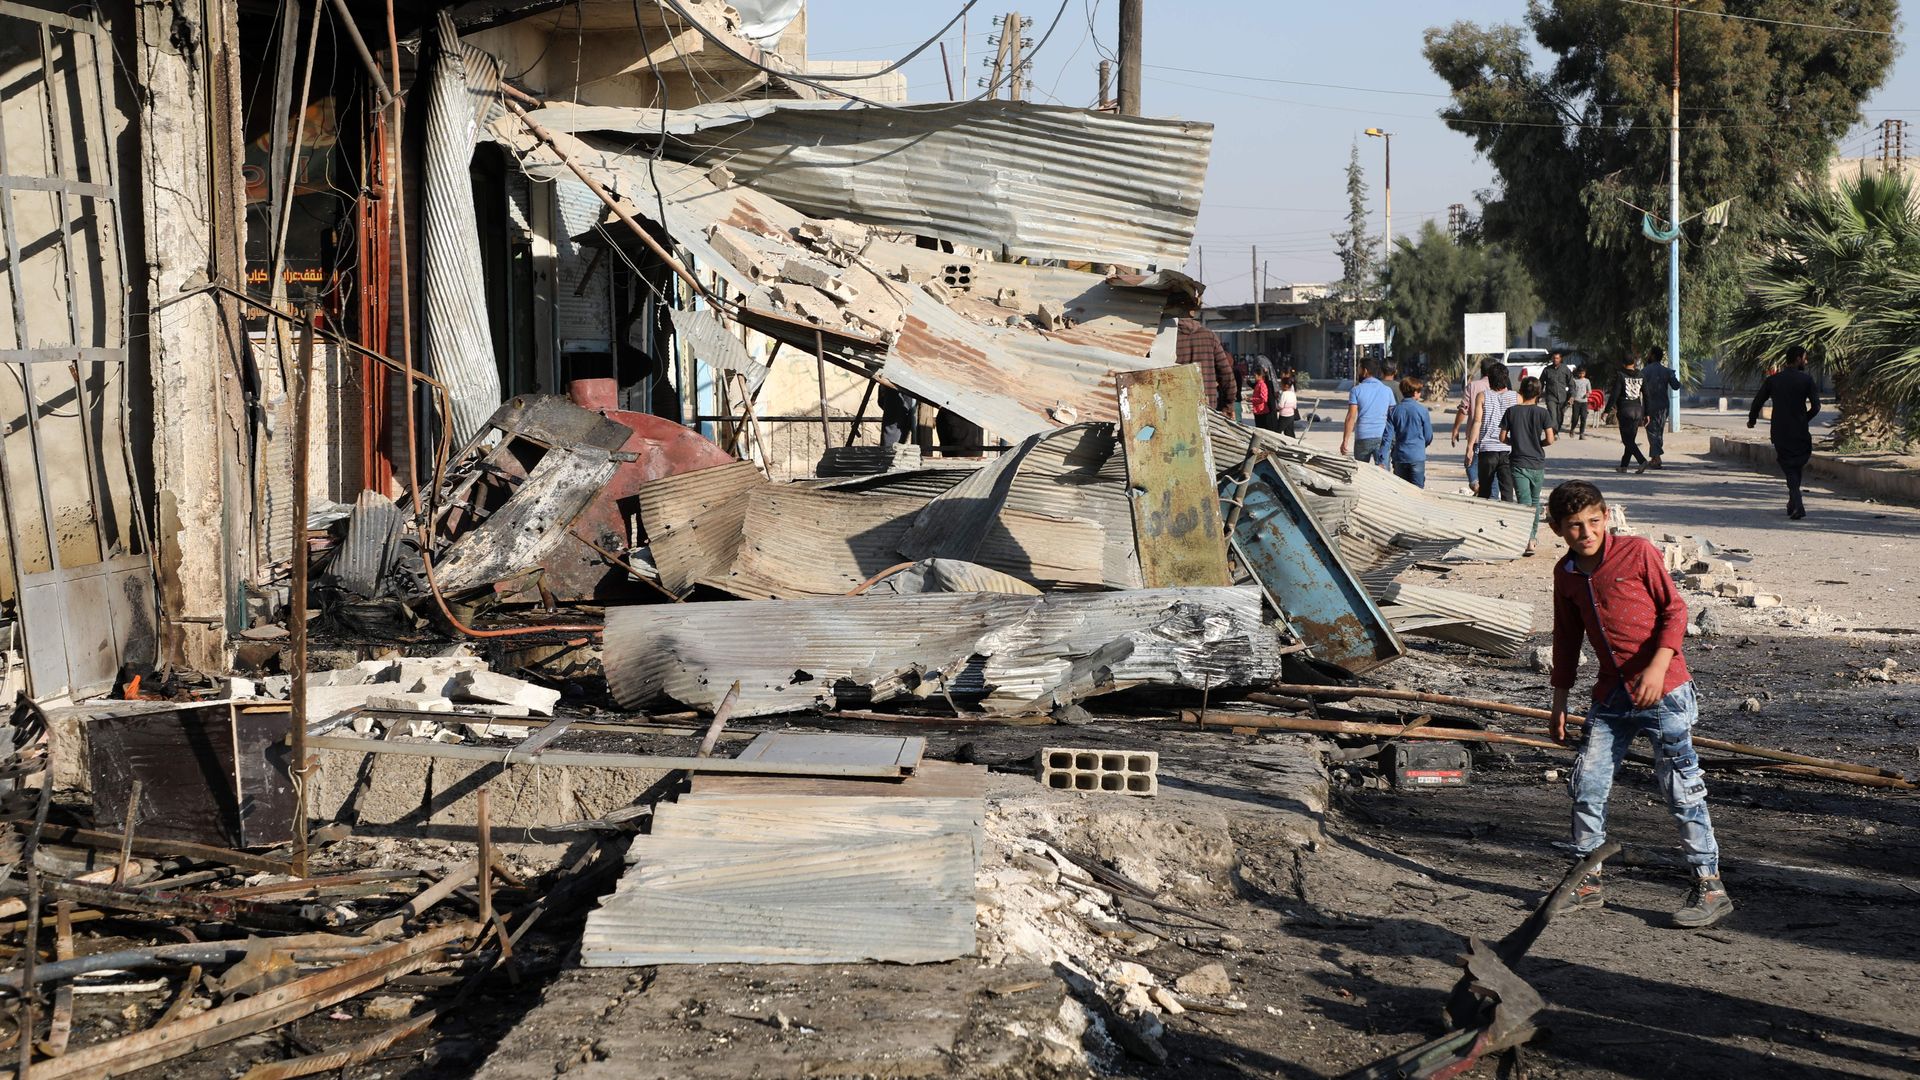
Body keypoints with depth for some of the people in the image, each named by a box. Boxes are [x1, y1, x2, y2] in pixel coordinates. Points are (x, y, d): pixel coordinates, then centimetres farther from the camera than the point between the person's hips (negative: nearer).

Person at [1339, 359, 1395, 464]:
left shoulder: (1356, 390, -3)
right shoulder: (1387, 390, 6)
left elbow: (1351, 417, -9)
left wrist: (1345, 440, -7)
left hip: (1363, 437, -2)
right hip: (1382, 438, 2)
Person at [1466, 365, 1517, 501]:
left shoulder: (1482, 396, 0)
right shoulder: (1516, 398, 3)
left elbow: (1477, 422, -8)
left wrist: (1470, 447, -8)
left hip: (1487, 449, 0)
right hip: (1508, 450, 0)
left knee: (1485, 491, 11)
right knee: (1507, 491, 0)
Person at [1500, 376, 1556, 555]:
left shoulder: (1511, 412, -2)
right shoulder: (1543, 412, -5)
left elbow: (1502, 438, 0)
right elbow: (1550, 440, -9)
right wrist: (1538, 443, 11)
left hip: (1518, 463, -1)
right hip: (1537, 463, 1)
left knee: (1524, 503, -7)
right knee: (1535, 501, 19)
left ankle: (1528, 541, -24)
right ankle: (1533, 538, 26)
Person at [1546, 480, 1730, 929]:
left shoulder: (1637, 552, -8)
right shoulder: (1565, 574, 8)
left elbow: (1674, 610, -8)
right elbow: (1567, 638, 18)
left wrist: (1657, 666, -20)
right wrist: (1559, 701, 18)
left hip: (1663, 691, -6)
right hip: (1611, 696, 6)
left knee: (1682, 787, -4)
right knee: (1586, 783, 5)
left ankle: (1710, 886, 3)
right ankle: (1589, 881, 18)